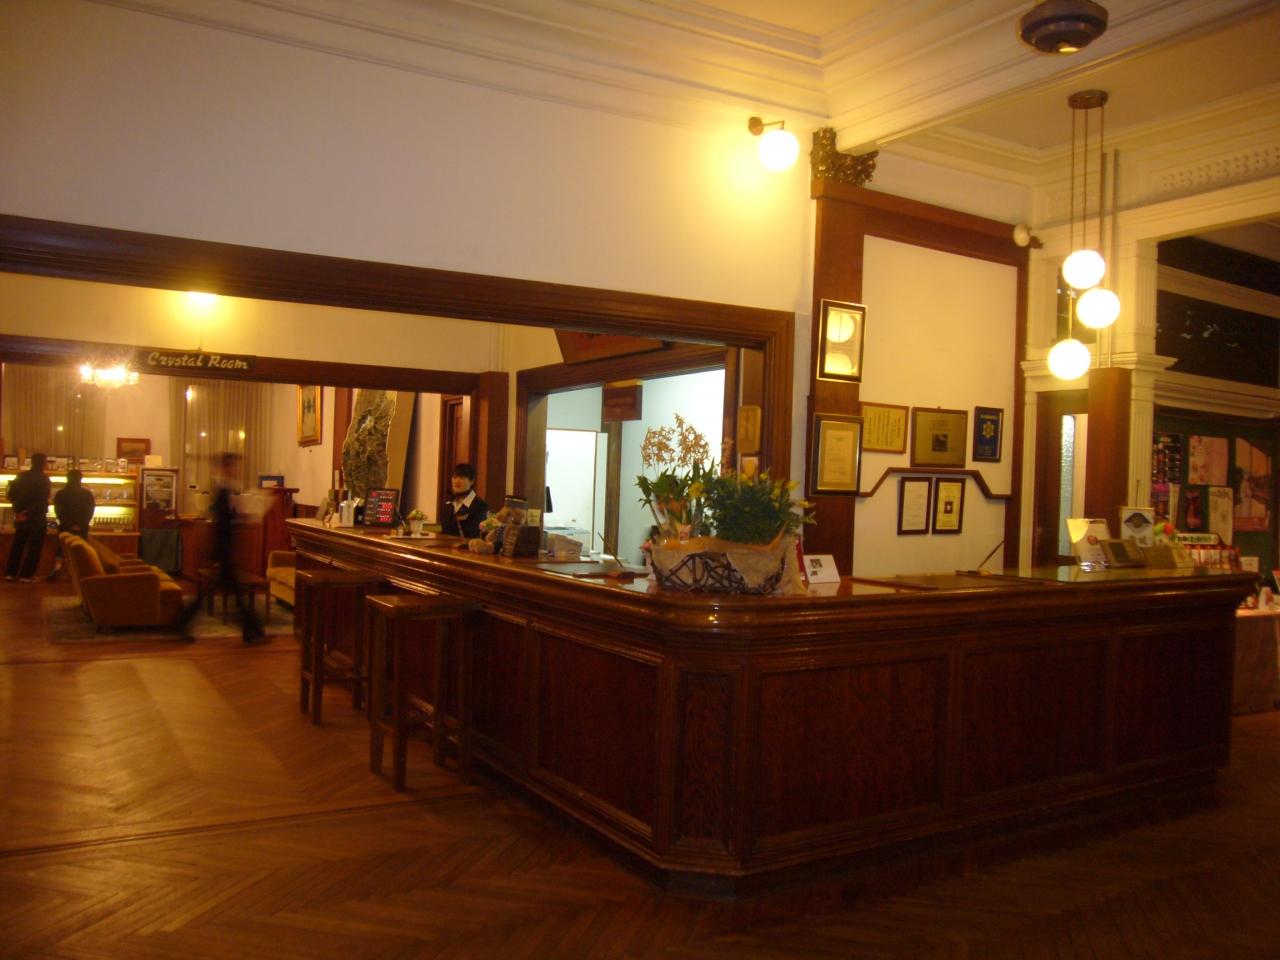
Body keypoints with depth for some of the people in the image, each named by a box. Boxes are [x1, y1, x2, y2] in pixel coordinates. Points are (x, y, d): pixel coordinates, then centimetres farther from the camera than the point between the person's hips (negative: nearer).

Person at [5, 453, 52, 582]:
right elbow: (42, 500, -17)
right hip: (37, 518, -5)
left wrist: (18, 510, 6)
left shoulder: (21, 476, 6)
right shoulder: (44, 479, -10)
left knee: (17, 545, 13)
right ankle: (26, 574, -1)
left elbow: (11, 495, 6)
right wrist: (28, 512, -10)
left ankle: (11, 572, 13)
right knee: (34, 547, 2)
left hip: (20, 516, 5)